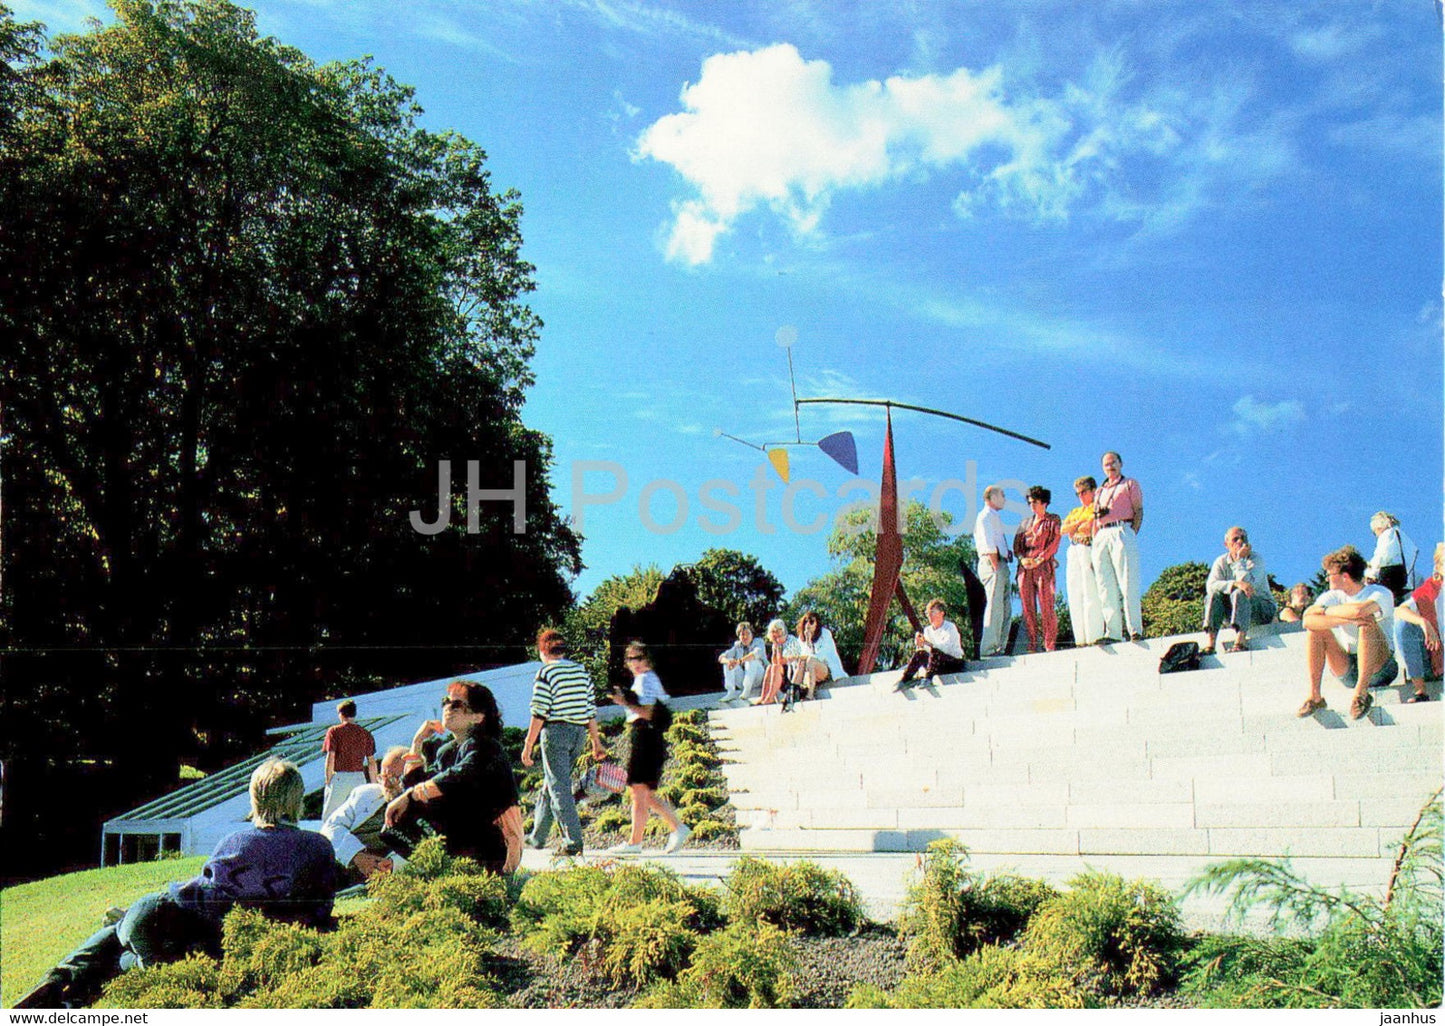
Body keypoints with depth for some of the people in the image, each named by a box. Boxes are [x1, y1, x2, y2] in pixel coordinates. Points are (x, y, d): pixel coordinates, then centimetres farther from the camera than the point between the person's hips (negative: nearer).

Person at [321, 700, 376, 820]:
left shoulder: (334, 731, -2)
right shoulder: (366, 733, 6)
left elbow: (330, 757, -9)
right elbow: (372, 762, 6)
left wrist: (328, 779, -1)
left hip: (339, 777, -3)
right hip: (359, 778, 3)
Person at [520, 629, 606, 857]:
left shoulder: (546, 672, -8)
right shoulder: (582, 672, 10)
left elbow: (539, 713, -12)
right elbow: (591, 711, 11)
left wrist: (528, 745, -7)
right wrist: (596, 742, 15)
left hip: (556, 732, -7)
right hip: (579, 732, 7)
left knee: (559, 787, -4)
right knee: (550, 784, 19)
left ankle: (574, 842, -9)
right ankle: (538, 836, 29)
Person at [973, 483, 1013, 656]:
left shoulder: (995, 517, 24)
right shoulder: (986, 516, -6)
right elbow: (989, 546, -17)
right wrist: (995, 566, -19)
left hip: (1001, 564, 10)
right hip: (992, 564, -10)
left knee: (1005, 608, 9)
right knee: (995, 607, -14)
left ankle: (999, 648, 10)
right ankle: (989, 649, -15)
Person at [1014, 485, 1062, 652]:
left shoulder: (1053, 520, 9)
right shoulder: (1025, 522, 22)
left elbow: (1054, 544, -2)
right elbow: (1017, 544, 16)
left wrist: (1038, 560, -12)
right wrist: (1022, 558, -4)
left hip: (1043, 566, -4)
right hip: (1025, 568, 4)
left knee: (1046, 606, -9)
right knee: (1028, 608, -1)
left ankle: (1050, 645, -8)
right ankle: (1032, 645, 2)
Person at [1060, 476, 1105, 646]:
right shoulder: (1075, 512, 28)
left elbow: (1092, 528, -9)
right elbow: (1062, 530, 14)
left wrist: (1073, 529, 5)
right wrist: (1079, 522, -1)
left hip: (1089, 550, -7)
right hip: (1073, 552, 7)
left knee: (1091, 595, -13)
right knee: (1075, 597, -1)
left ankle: (1094, 637, -16)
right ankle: (1080, 639, -2)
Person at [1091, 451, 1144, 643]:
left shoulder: (1130, 484, 15)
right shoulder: (1099, 491, 29)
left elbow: (1139, 511, 3)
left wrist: (1132, 534, -11)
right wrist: (1095, 542, 10)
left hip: (1122, 531, -5)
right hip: (1101, 536, 5)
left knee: (1128, 584, -14)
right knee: (1105, 587, -4)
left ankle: (1135, 630, -18)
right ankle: (1112, 633, -8)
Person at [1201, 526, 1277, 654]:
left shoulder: (1256, 560, -8)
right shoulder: (1221, 562, 2)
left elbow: (1247, 582, -26)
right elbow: (1211, 585, -17)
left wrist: (1239, 559, -17)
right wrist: (1236, 584, -32)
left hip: (1263, 608, -3)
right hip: (1234, 611, 3)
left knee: (1239, 594, -32)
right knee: (1213, 595, -23)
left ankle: (1241, 643, -44)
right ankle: (1209, 645, -34)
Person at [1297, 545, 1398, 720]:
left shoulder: (1381, 593, -10)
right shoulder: (1333, 596, 2)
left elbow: (1359, 610, -35)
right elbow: (1308, 620, -19)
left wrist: (1325, 610, -18)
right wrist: (1347, 619, -30)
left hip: (1380, 668, -4)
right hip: (1347, 671, 4)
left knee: (1367, 622, -28)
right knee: (1316, 628, -15)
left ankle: (1361, 693, -28)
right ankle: (1314, 696, -20)